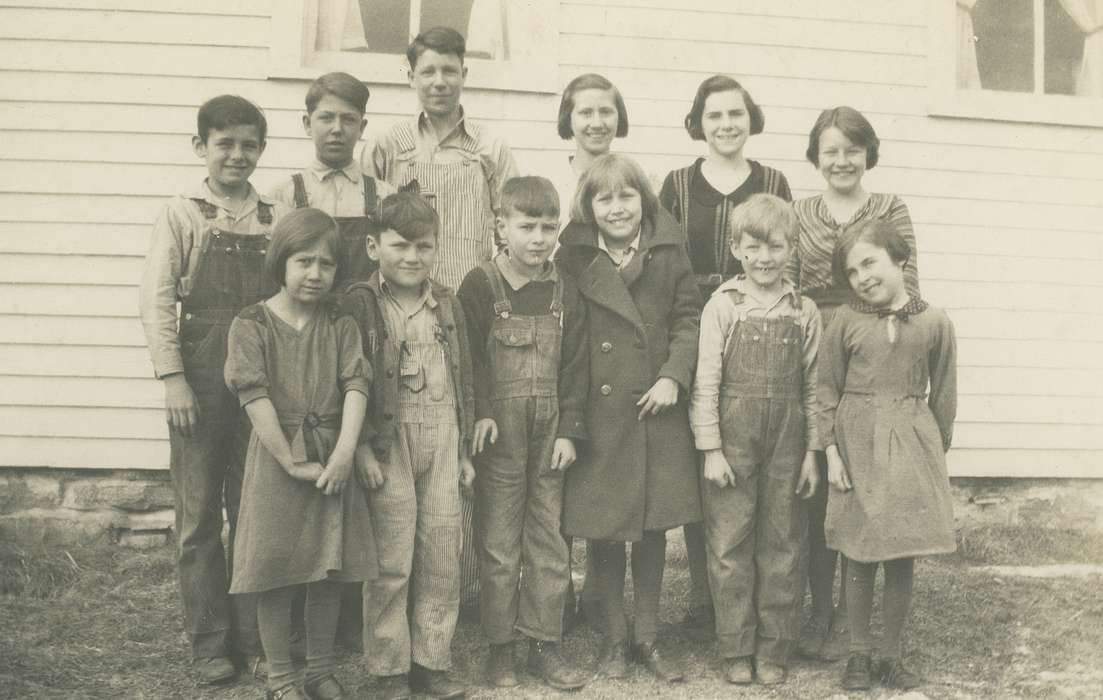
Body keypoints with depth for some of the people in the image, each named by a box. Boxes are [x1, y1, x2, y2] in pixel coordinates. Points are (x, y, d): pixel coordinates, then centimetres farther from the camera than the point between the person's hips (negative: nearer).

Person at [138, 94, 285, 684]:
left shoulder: (277, 218, 6)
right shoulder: (181, 215, 2)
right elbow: (156, 299, -3)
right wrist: (172, 378, -10)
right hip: (199, 380, -1)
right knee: (199, 516, 5)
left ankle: (254, 638, 19)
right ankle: (209, 644, 16)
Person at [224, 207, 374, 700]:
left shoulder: (341, 324, 5)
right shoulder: (251, 324, -5)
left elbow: (356, 385, -6)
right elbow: (255, 397, -12)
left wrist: (344, 453, -19)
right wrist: (293, 463, -16)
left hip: (333, 459, 3)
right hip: (277, 458, -3)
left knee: (330, 572, 9)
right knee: (275, 574, 3)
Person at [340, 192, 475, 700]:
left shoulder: (447, 305, 10)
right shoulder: (359, 305, -5)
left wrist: (465, 450, 14)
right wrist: (362, 447, -14)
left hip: (442, 444, 5)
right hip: (388, 443, -4)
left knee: (443, 559, 7)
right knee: (392, 562, 0)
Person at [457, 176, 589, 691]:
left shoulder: (565, 295, 5)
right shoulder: (479, 286, -4)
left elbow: (574, 367, 5)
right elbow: (469, 356, -9)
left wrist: (569, 430, -1)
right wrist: (481, 413, -19)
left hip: (550, 434, 3)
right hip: (500, 432, -3)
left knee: (549, 542, 9)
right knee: (500, 544, 5)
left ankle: (544, 643, 20)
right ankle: (500, 646, 17)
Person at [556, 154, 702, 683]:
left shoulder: (668, 252, 3)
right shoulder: (573, 258, -2)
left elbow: (689, 317, 4)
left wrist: (674, 376, -10)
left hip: (658, 408, 2)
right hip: (598, 412, -1)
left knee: (653, 529, 10)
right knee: (605, 531, 7)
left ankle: (648, 637, 26)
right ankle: (614, 638, 24)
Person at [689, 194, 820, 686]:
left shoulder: (804, 312, 5)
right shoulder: (723, 306, -2)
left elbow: (812, 387, 7)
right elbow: (706, 382, -4)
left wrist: (812, 451, 4)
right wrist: (711, 449, -8)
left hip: (786, 442, 2)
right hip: (732, 439, -2)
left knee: (781, 547, 8)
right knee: (730, 546, 4)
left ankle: (773, 650, 20)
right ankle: (737, 650, 16)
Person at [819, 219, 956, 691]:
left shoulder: (934, 323, -1)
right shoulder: (846, 321, -3)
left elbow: (943, 393, 6)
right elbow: (827, 388, 0)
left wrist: (938, 449, 6)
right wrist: (831, 451, -5)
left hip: (911, 444, 1)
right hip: (858, 444, -1)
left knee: (903, 559, 7)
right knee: (860, 557, 6)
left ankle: (892, 655, 23)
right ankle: (859, 654, 21)